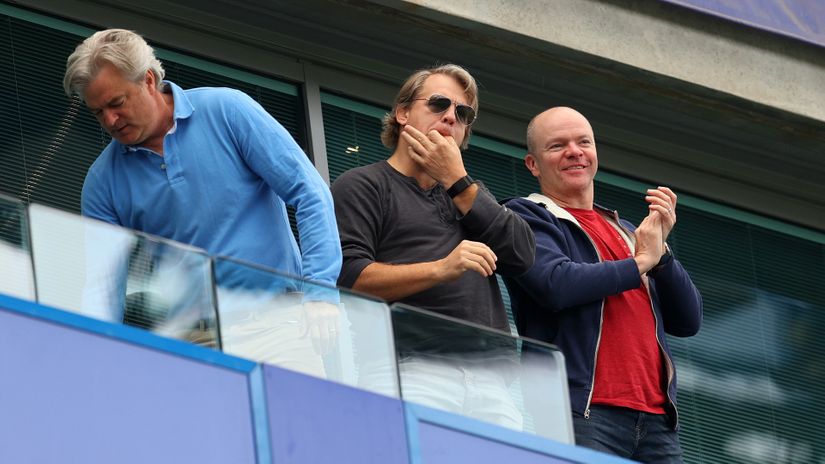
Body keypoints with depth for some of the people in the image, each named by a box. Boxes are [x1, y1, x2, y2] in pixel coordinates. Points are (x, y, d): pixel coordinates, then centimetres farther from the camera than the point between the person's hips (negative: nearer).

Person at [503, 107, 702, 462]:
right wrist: (641, 262, 1)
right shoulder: (525, 216, 7)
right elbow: (555, 283, -13)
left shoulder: (627, 233, 26)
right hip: (581, 413, -6)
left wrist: (661, 251, 3)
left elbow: (688, 322, 19)